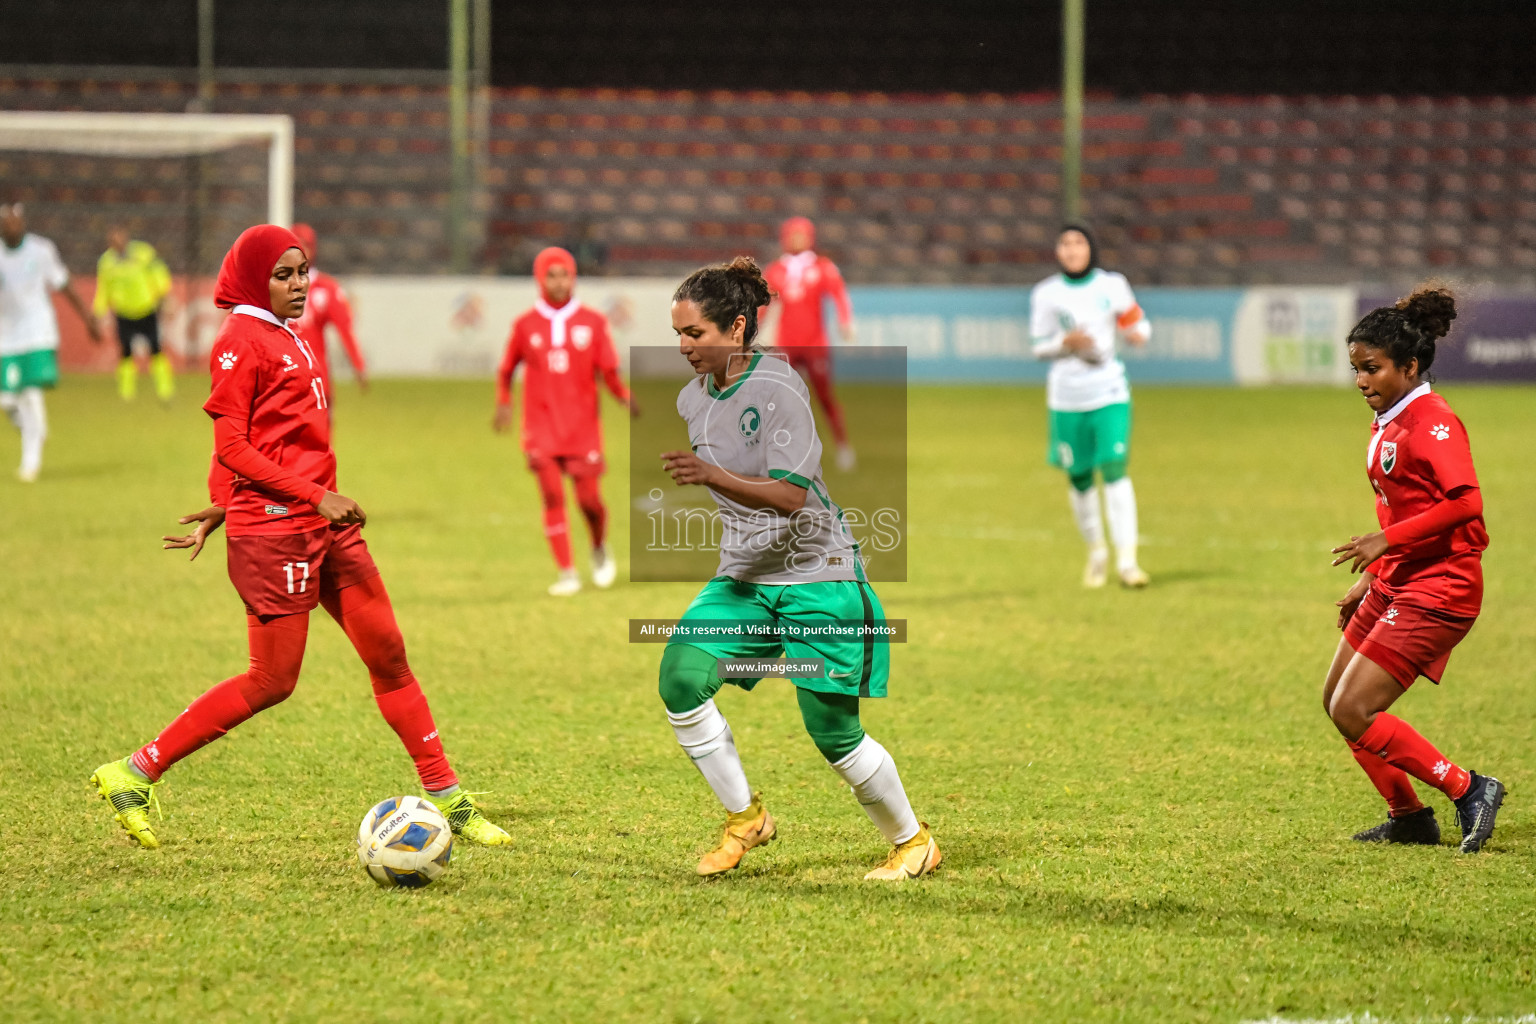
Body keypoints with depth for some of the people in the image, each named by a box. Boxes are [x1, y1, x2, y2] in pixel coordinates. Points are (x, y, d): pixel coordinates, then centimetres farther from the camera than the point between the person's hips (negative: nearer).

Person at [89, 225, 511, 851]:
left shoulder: (287, 339, 17)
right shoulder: (240, 342, -11)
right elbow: (233, 448, -15)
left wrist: (219, 511, 17)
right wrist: (316, 494, -19)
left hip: (324, 526, 9)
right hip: (273, 530, -9)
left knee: (389, 655, 7)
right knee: (272, 681, -5)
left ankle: (445, 798, 13)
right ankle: (134, 774, 4)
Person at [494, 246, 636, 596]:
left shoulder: (593, 322, 3)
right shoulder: (525, 325, 4)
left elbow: (609, 370, -1)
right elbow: (506, 370, 13)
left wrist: (625, 395, -19)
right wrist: (503, 403, -2)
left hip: (583, 426, 0)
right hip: (542, 426, 0)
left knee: (589, 499, -3)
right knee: (552, 495, -11)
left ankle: (600, 550, 28)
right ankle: (567, 573, -6)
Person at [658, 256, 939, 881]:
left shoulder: (778, 390, -18)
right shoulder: (693, 399, 5)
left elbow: (791, 495, -27)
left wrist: (712, 477, -39)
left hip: (816, 578, -6)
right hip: (742, 578, 7)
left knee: (833, 734, -4)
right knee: (680, 676, -18)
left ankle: (912, 842, 19)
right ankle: (744, 817, -3)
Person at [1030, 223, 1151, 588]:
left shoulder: (1112, 285, 2)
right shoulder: (1047, 294, 1)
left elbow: (1136, 323, 12)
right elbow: (1039, 346, 4)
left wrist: (1138, 333, -12)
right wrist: (1066, 342, -16)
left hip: (1109, 393, -1)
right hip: (1067, 398, 1)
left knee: (1114, 469, -14)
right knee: (1078, 477, 6)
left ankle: (1127, 559, -15)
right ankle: (1096, 551, 28)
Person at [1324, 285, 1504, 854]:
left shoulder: (1433, 422, -16)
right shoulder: (1387, 424, 13)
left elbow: (1465, 503, -25)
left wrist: (1387, 541, -26)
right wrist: (1370, 577, 19)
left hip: (1437, 592, -10)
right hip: (1395, 585, 10)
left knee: (1353, 712, -13)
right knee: (1336, 701, 12)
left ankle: (1469, 791, -5)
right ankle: (1408, 818, 21)